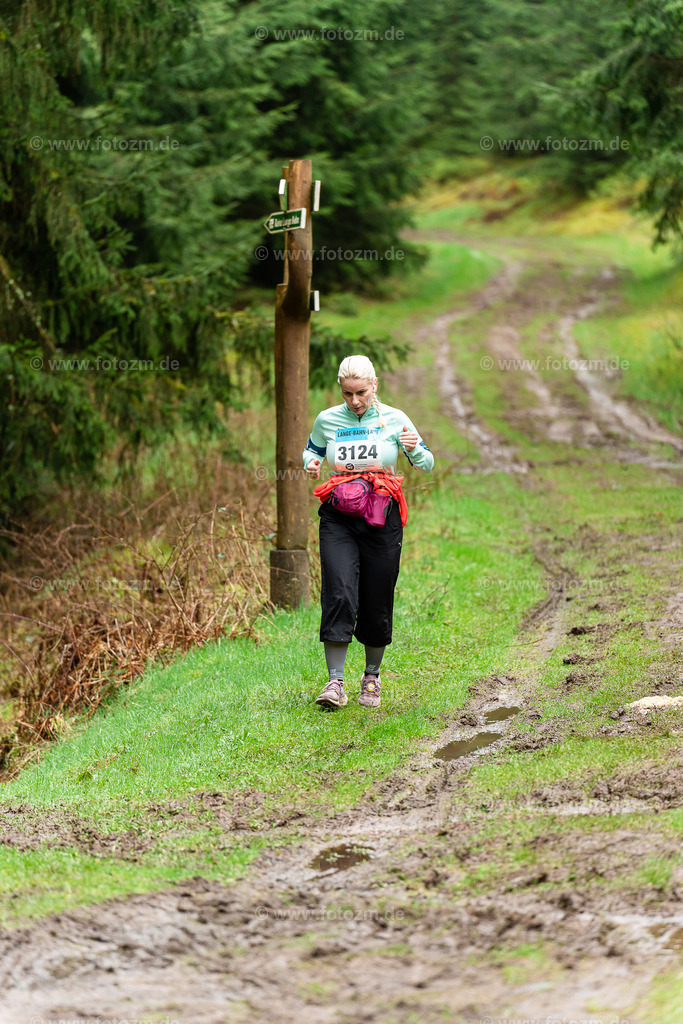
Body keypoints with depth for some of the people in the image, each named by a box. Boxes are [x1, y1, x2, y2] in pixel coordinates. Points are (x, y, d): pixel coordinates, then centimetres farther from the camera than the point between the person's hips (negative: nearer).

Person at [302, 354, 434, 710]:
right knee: (339, 594, -14)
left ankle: (372, 678, 23)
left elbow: (427, 465, 4)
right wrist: (311, 464, -1)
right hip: (338, 518, 0)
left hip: (381, 518, 0)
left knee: (377, 600, 4)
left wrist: (415, 448, -19)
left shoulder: (393, 419, 2)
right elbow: (312, 450, 23)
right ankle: (335, 683, -14)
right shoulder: (327, 420, 5)